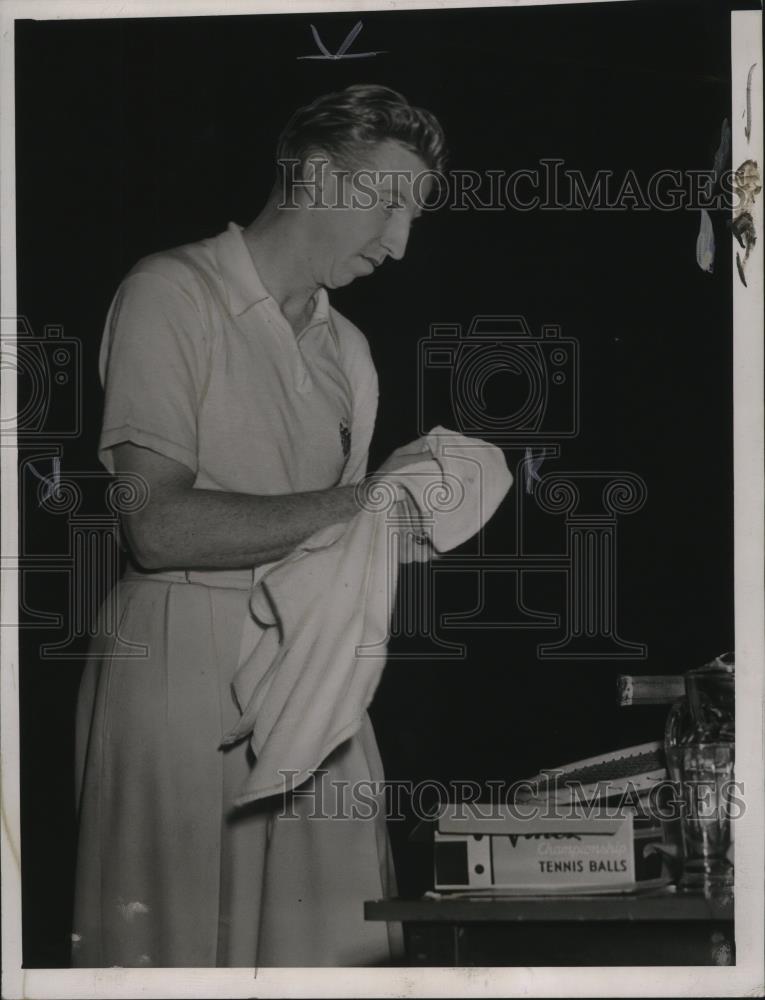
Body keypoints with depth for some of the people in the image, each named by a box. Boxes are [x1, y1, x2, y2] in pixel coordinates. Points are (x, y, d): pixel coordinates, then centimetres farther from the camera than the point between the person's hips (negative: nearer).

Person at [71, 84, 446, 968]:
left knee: (342, 944, 0)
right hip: (180, 665, -6)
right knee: (182, 940, -5)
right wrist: (363, 504, -14)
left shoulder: (348, 351, 19)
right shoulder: (173, 293, -4)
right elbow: (158, 525, -15)